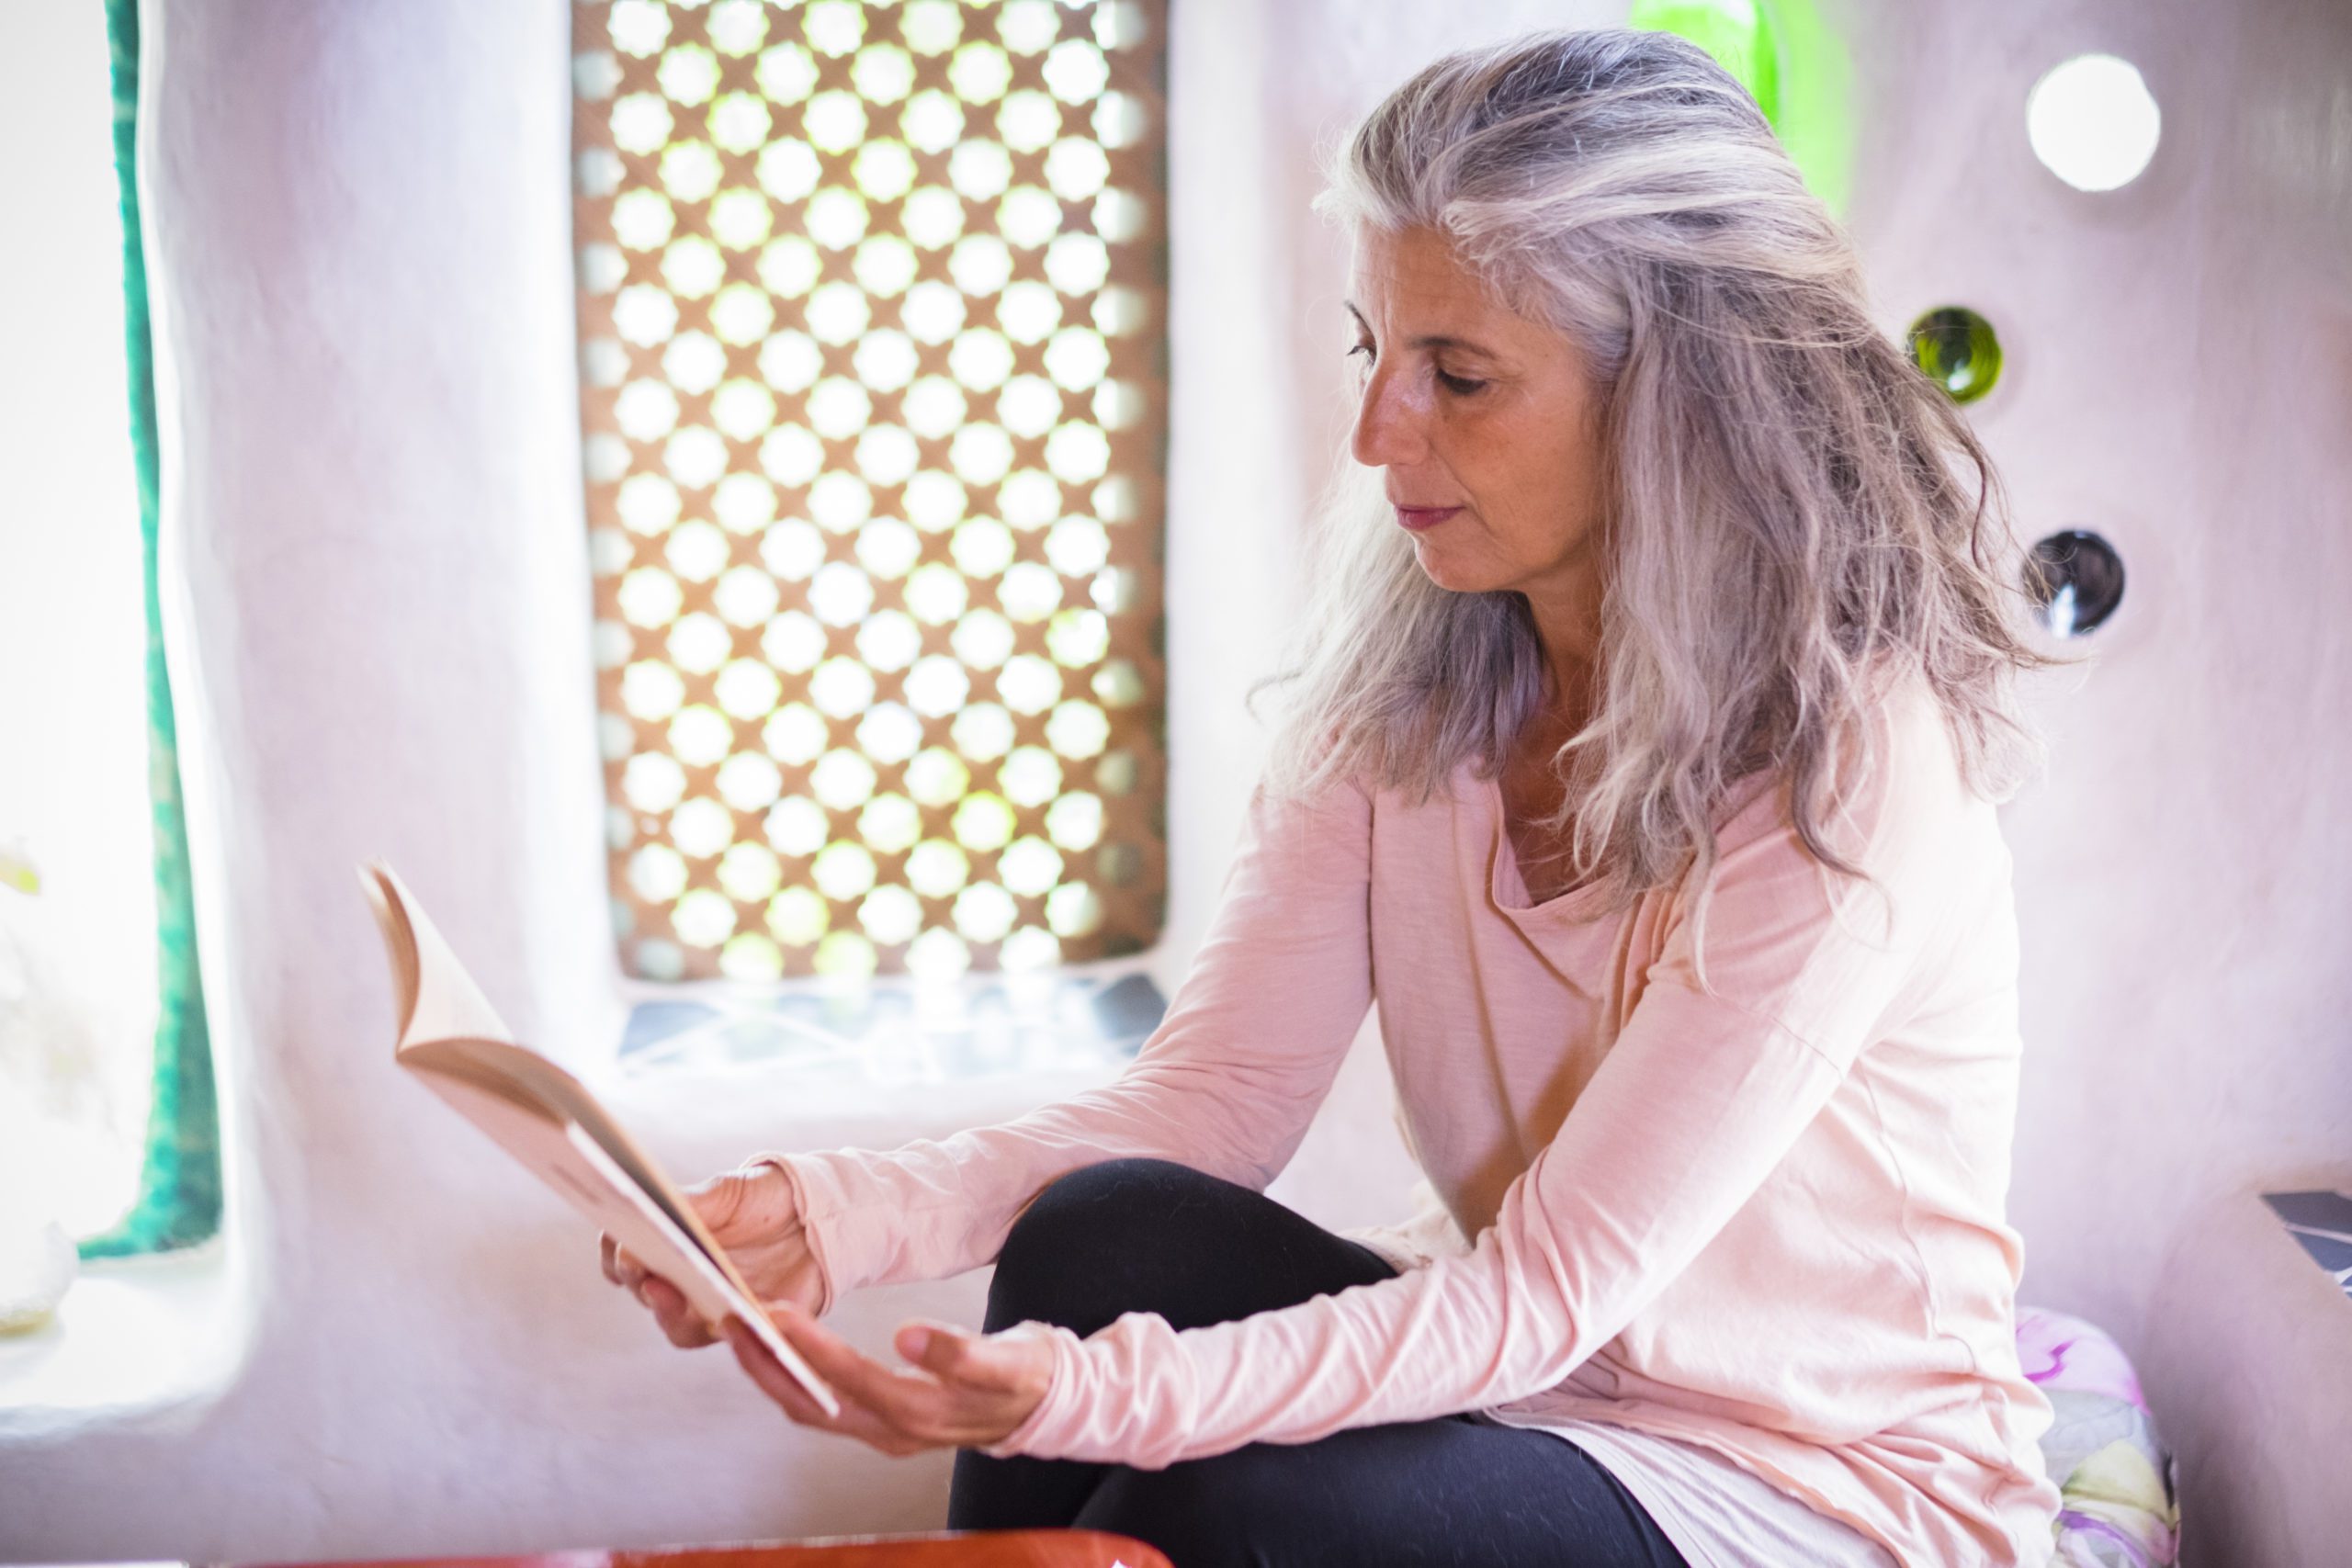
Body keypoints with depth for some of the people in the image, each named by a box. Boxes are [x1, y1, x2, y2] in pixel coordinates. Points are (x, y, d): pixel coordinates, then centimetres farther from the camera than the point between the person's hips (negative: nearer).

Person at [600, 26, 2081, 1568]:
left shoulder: (1854, 764, -24)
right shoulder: (1409, 684, -3)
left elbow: (1549, 1285, -25)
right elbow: (1215, 1096, -8)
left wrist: (1097, 1398, -38)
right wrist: (848, 1213, -24)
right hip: (1516, 1360, 6)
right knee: (1108, 1233, -20)